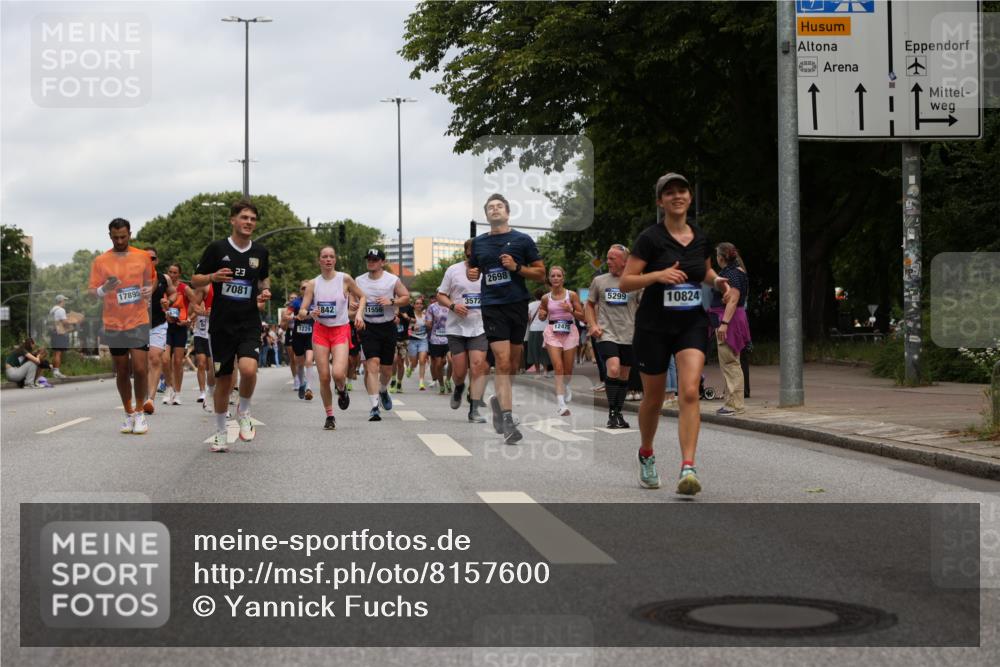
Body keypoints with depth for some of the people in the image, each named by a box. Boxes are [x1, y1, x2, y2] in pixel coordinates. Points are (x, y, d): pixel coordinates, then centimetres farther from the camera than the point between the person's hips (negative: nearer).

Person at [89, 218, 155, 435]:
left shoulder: (143, 257, 4)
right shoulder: (101, 261, 1)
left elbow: (150, 282, 17)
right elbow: (92, 291, 1)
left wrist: (149, 291, -6)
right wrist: (104, 289, -21)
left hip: (138, 322, 0)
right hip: (113, 324, 0)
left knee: (140, 369, -9)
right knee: (121, 372, 7)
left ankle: (140, 412, 7)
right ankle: (128, 414, 19)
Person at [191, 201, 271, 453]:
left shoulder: (260, 252, 6)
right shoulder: (216, 249, -2)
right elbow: (195, 280, 5)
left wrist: (265, 292, 2)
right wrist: (213, 277, -15)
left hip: (249, 324, 1)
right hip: (221, 325, -1)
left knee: (248, 369, -23)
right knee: (223, 380, 5)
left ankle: (244, 413, 5)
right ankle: (220, 433, 22)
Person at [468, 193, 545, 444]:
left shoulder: (522, 240, 3)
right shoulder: (478, 242, 10)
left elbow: (541, 273, 3)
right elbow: (472, 271, 24)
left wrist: (517, 267, -12)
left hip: (518, 305, 0)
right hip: (492, 307, 0)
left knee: (513, 364, 8)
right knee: (502, 362, -12)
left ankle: (499, 400, 35)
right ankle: (508, 420, -14)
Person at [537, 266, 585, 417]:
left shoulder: (572, 295, 0)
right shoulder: (546, 298, 4)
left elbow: (582, 315, 1)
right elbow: (543, 317, 18)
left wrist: (571, 310, -16)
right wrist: (541, 315, -5)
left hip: (569, 331, 0)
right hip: (552, 332, 0)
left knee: (568, 369, 8)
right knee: (558, 367, -14)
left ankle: (566, 385, 44)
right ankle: (560, 403, -20)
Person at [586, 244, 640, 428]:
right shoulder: (599, 281, 4)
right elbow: (590, 304, 15)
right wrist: (593, 325, 2)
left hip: (629, 337, 2)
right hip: (606, 335, -2)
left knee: (624, 376, 10)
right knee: (613, 369, -22)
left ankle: (618, 413, 25)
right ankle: (612, 412, -9)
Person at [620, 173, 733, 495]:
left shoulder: (701, 238, 5)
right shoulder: (650, 238, -9)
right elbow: (625, 281, -10)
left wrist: (717, 281, 3)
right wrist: (658, 275, -25)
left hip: (692, 324, 2)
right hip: (653, 326, -2)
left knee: (690, 393, -17)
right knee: (653, 398, 10)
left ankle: (688, 468, -21)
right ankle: (646, 455, 37)